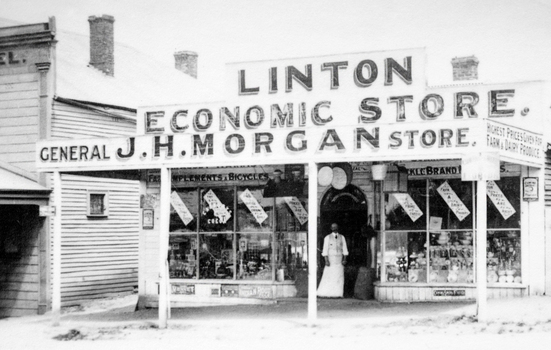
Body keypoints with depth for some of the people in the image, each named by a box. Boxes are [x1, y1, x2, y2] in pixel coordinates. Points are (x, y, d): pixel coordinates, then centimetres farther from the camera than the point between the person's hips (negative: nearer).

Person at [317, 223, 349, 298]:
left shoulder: (342, 237, 8)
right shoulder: (327, 237, 1)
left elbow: (344, 249, 6)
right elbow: (325, 250, -3)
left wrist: (344, 259, -4)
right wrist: (326, 260, -12)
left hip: (339, 260, 2)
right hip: (330, 259, -2)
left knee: (339, 277, -3)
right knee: (329, 277, -7)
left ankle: (338, 293, -2)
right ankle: (326, 293, -4)